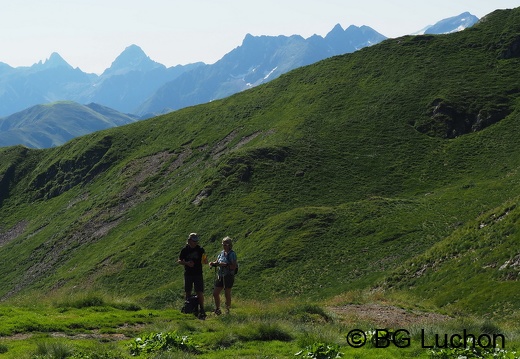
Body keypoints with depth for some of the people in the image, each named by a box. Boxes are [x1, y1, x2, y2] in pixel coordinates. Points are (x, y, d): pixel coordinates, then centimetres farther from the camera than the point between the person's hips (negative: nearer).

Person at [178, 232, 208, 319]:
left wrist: (205, 260, -20)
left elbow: (205, 262, 5)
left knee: (200, 292, -10)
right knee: (187, 292, 7)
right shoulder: (184, 250, 2)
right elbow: (179, 261, 6)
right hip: (188, 274, 2)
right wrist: (186, 263, -13)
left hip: (198, 274, -2)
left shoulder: (200, 250, 1)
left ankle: (202, 310, -9)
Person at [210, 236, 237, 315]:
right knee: (215, 293, 6)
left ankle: (227, 311, 12)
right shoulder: (221, 253, 11)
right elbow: (217, 262, 16)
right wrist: (213, 263, -5)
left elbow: (234, 266, -15)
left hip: (228, 276, -7)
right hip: (220, 276, 7)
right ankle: (217, 310, 20)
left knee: (227, 294, 0)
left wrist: (225, 265, -25)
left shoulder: (232, 254, -9)